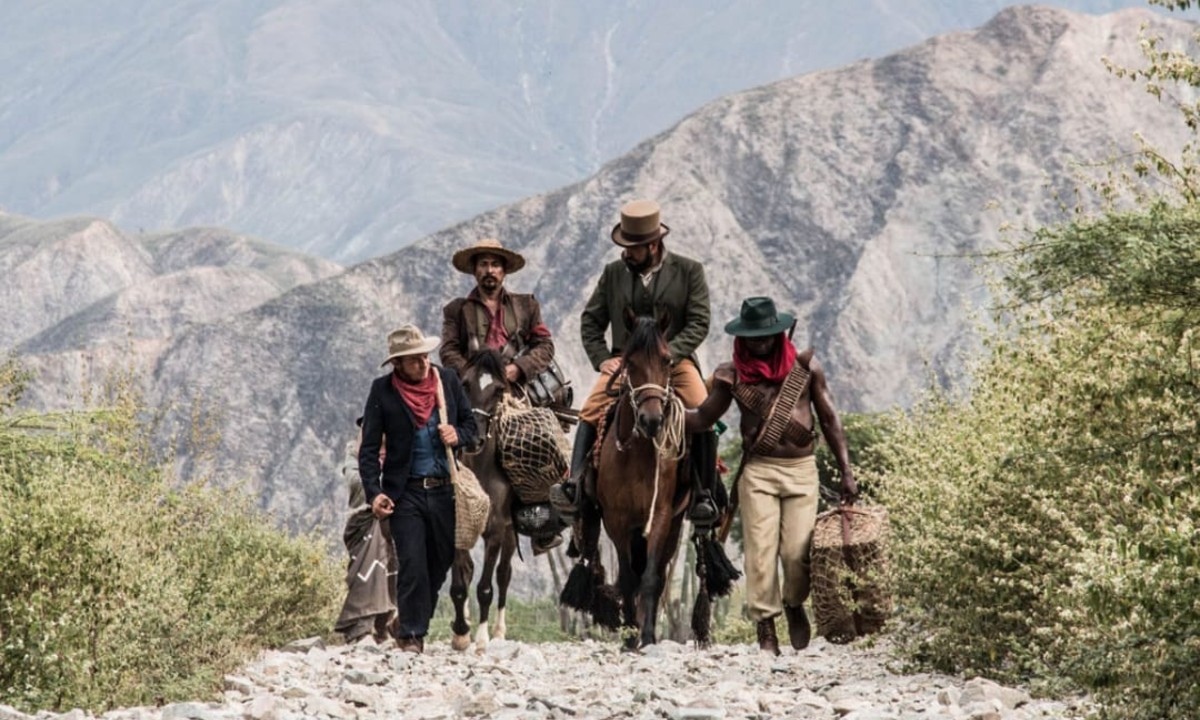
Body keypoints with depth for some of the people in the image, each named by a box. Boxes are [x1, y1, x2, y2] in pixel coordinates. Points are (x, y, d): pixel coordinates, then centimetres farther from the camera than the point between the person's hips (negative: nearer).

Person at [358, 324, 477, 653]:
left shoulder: (448, 380, 4)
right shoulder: (382, 391, -4)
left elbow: (470, 424, 15)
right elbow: (369, 448, -4)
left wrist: (458, 436, -9)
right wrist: (373, 493, -15)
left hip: (445, 489, 3)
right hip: (405, 491, -3)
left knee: (441, 562, 9)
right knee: (412, 564, -10)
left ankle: (413, 627, 24)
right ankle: (411, 635, -4)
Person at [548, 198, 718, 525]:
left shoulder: (689, 272, 1)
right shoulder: (613, 273, 9)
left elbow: (699, 324, -4)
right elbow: (590, 322, 14)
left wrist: (666, 354, -18)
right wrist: (602, 359, -3)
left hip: (674, 360, -2)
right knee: (590, 412, -22)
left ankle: (703, 495, -16)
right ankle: (574, 486, -25)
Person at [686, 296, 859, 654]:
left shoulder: (806, 367, 1)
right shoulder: (733, 375, 2)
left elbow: (830, 421, 5)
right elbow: (703, 418, 8)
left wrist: (846, 471, 2)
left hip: (801, 469, 0)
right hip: (758, 472, 0)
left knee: (798, 551, -5)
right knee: (760, 551, -4)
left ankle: (795, 606, 26)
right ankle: (766, 630, 5)